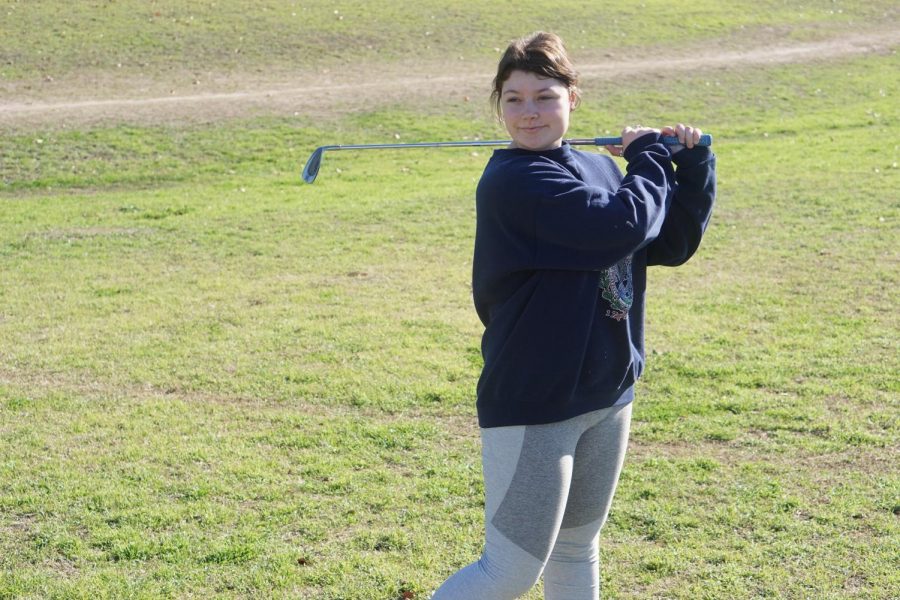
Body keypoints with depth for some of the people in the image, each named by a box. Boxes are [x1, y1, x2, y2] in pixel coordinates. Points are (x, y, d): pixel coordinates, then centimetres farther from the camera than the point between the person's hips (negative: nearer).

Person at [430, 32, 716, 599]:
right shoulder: (511, 181, -17)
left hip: (608, 395, 8)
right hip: (532, 405, -8)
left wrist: (693, 166, 2)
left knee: (576, 552, 20)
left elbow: (672, 244, 14)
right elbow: (622, 227, -26)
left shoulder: (601, 170, 9)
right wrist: (652, 157, -8)